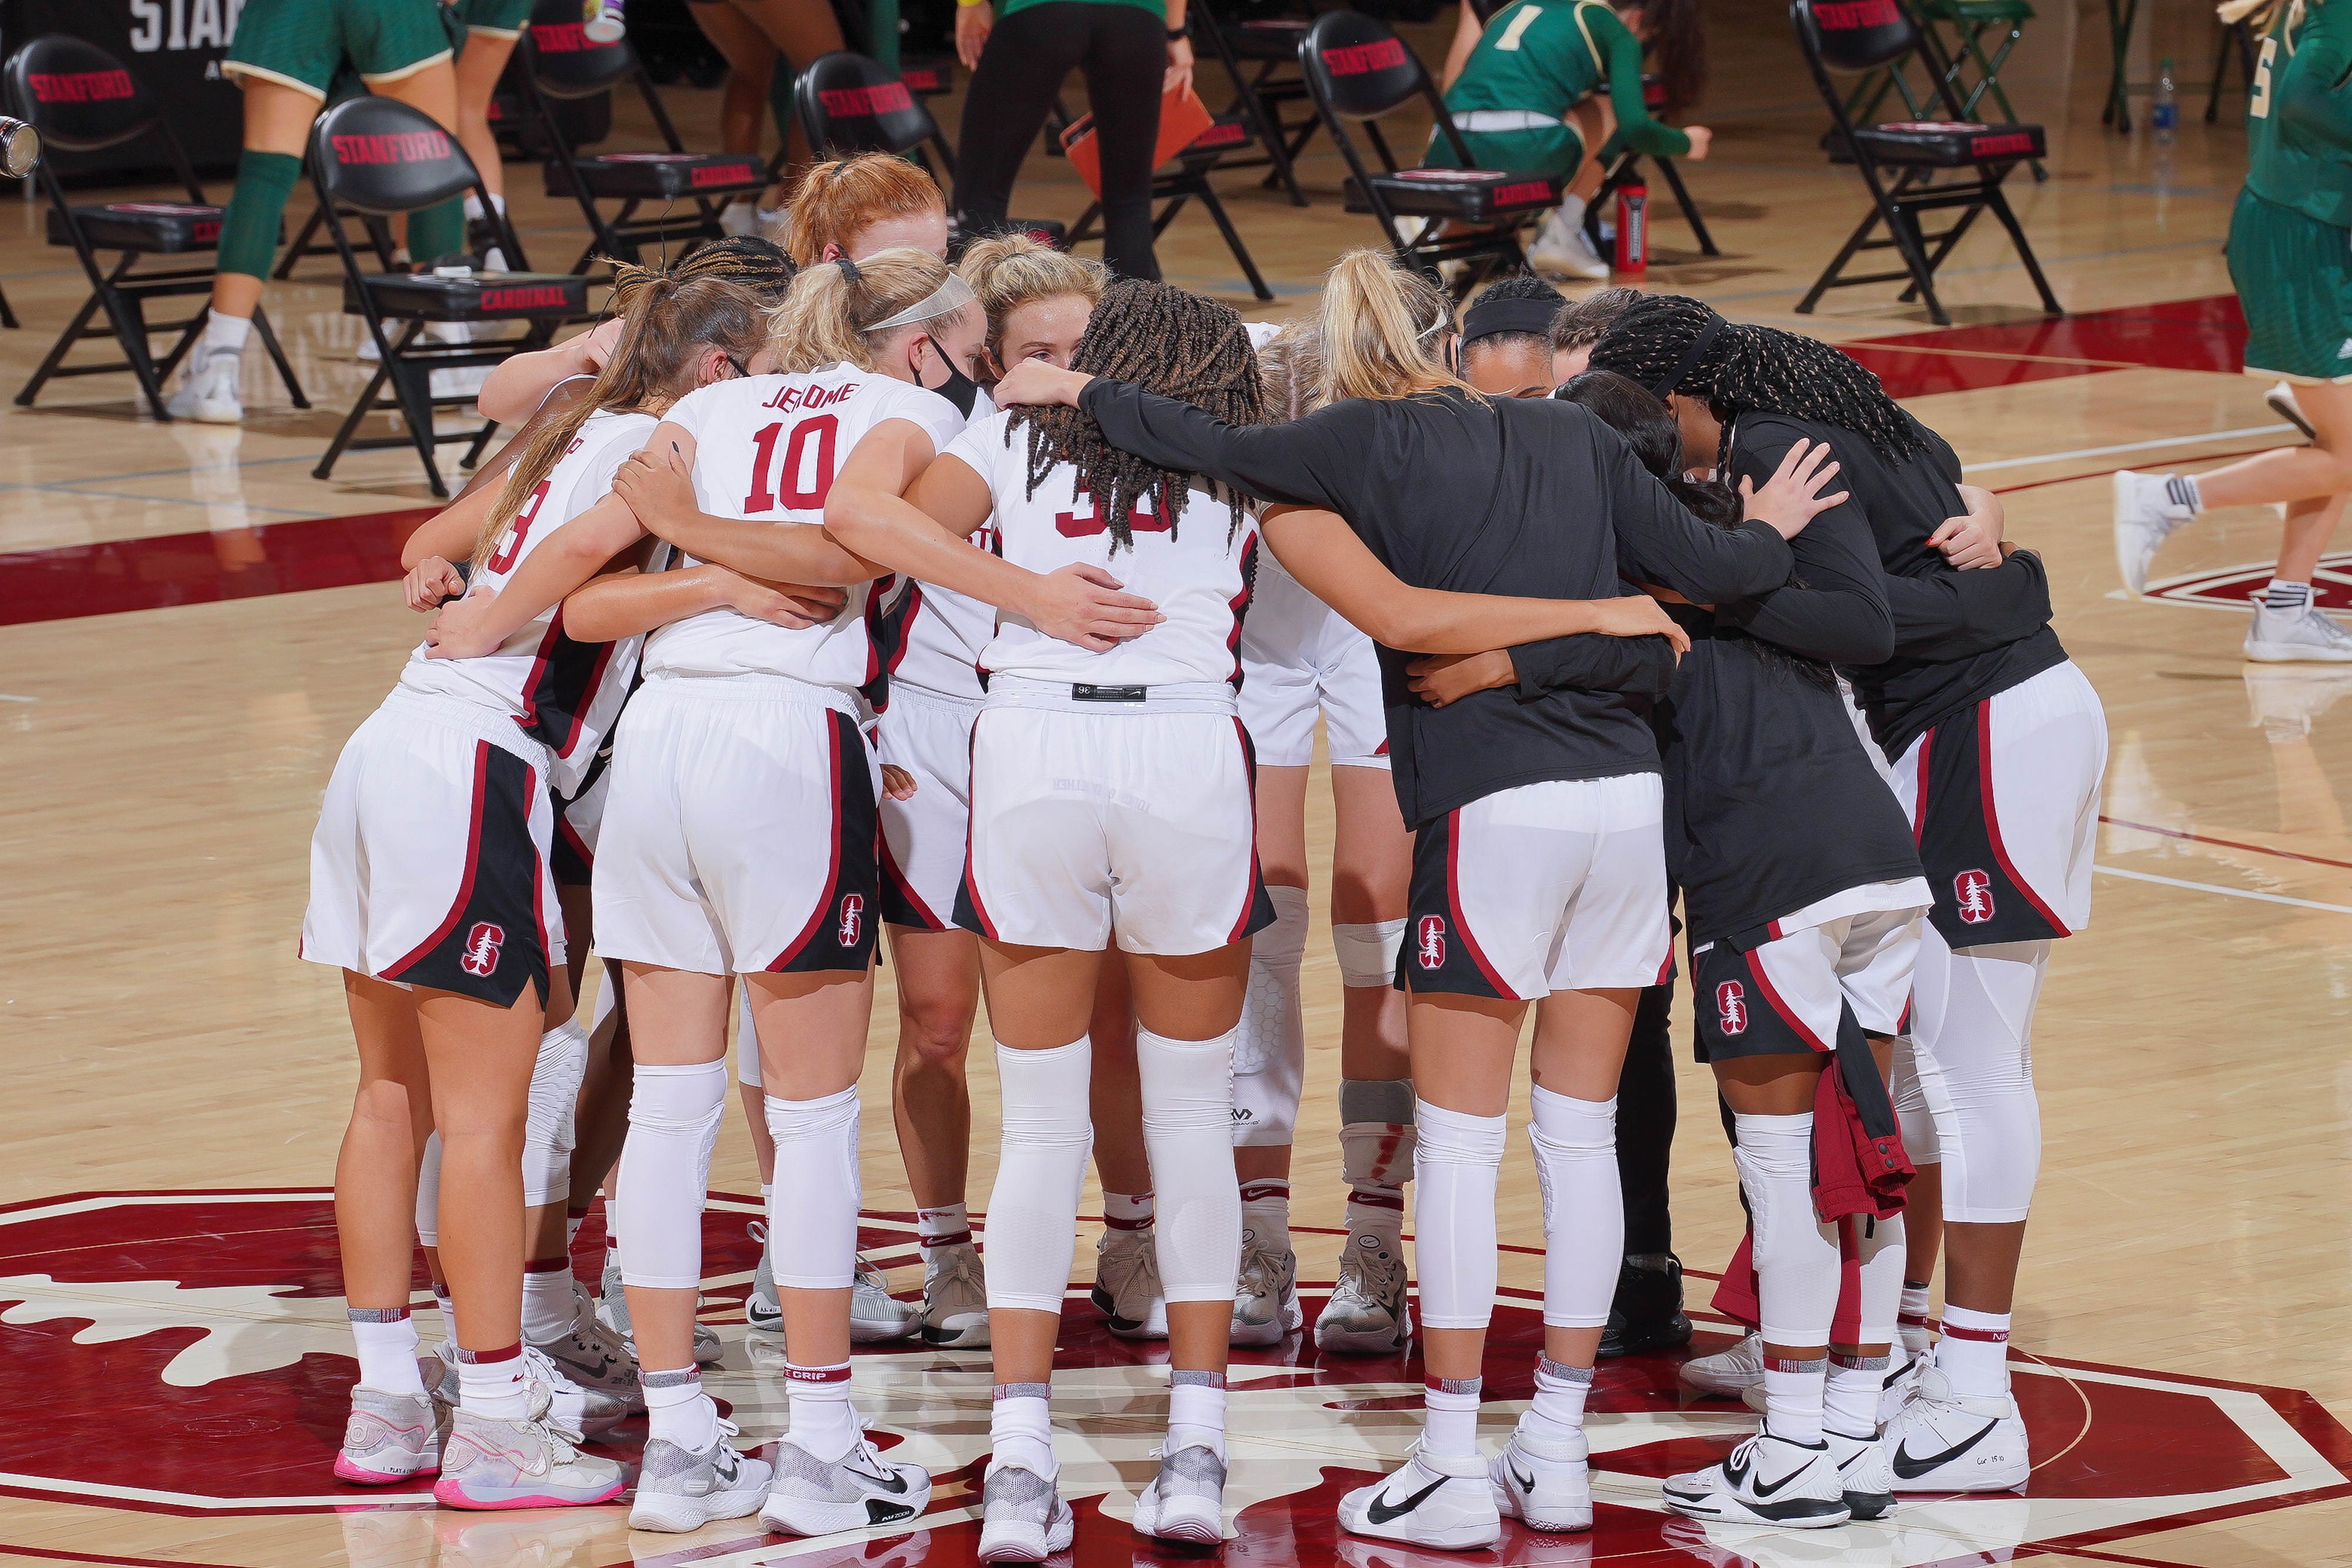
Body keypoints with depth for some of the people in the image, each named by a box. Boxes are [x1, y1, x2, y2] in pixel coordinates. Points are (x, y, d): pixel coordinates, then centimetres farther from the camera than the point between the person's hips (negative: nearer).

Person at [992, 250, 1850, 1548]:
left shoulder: (1369, 440, 1)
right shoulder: (1571, 437, 14)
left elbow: (1208, 451, -5)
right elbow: (1706, 568, 8)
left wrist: (1081, 393, 11)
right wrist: (1771, 530, 29)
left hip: (1493, 808, -5)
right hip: (1629, 795, 5)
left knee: (1456, 1142, 1)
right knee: (1579, 1132, 11)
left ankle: (1451, 1471, 1)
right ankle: (1555, 1453, 15)